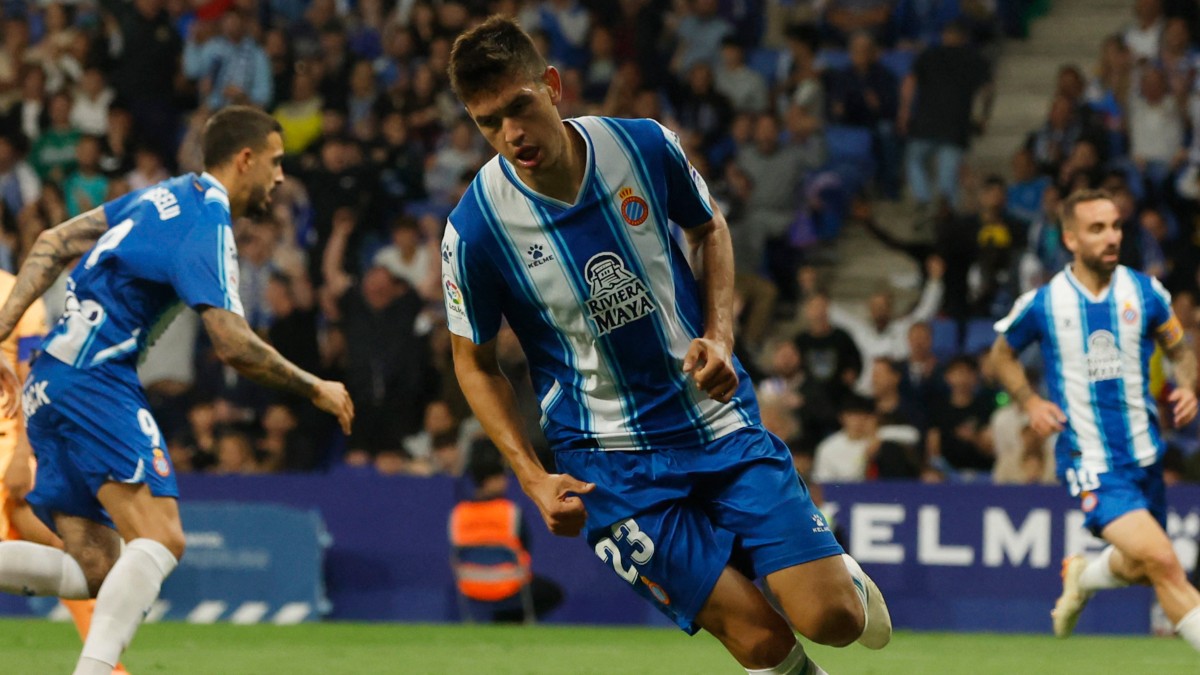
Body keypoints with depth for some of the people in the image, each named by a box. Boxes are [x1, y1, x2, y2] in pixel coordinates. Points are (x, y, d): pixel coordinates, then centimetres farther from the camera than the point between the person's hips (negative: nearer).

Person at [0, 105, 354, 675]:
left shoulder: (165, 197, 18)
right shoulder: (206, 226, -10)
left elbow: (53, 243, 18)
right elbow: (233, 345, -18)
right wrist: (316, 391, -5)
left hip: (49, 385, 9)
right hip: (96, 378, -9)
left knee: (95, 572, 3)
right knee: (160, 539, -19)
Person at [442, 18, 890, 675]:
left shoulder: (644, 146, -10)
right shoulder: (475, 228, -15)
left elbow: (709, 228, 13)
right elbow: (475, 362, 0)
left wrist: (720, 335, -4)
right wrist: (535, 479, -10)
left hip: (718, 414, 2)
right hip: (611, 462, -2)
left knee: (833, 620, -8)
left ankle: (837, 570, 27)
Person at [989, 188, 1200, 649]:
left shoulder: (1145, 292, -1)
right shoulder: (1041, 304, -6)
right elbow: (1002, 355, 13)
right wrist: (1030, 403, -4)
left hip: (1144, 454, 4)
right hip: (1091, 465, -4)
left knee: (1142, 568, 18)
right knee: (1162, 562, -21)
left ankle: (1081, 576, 51)